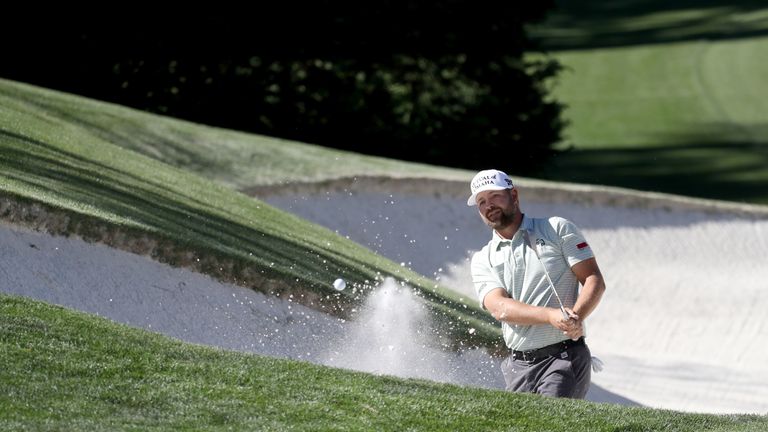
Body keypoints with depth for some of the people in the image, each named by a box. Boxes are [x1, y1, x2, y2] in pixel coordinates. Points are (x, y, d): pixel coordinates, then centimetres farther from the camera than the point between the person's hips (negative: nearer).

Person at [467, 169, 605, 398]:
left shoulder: (557, 229, 7)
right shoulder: (483, 260, 13)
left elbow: (594, 281, 1)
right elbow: (499, 308, -5)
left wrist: (576, 318, -20)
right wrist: (551, 316, -23)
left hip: (566, 356, -4)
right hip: (518, 367, 4)